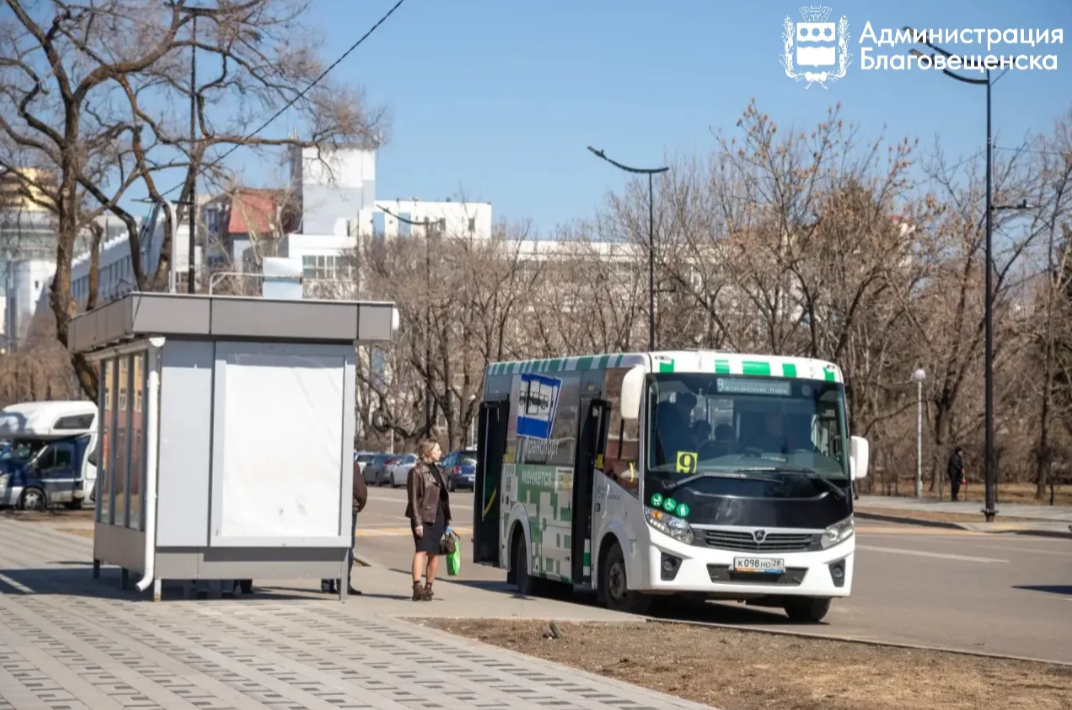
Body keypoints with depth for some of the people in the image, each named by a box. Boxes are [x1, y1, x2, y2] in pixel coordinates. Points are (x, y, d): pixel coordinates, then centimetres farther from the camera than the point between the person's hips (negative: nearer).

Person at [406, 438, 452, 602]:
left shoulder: (437, 470, 16)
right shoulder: (417, 471, -7)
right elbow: (413, 498, -11)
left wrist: (447, 520, 15)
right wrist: (417, 522, -18)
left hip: (438, 517, 7)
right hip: (423, 517, -7)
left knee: (434, 553, 7)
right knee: (422, 550, -16)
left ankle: (428, 588, 13)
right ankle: (417, 588, -24)